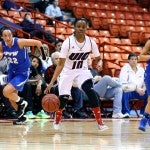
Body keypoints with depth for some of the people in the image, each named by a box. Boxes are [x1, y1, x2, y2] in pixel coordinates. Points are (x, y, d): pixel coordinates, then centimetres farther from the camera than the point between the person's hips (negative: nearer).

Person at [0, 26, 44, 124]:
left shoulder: (20, 42, -26)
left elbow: (37, 43, -18)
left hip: (23, 73, -7)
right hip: (12, 71, 7)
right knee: (12, 97, 15)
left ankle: (21, 103, 6)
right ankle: (21, 116, 34)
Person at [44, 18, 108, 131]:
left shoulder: (91, 42, -13)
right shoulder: (68, 42, -21)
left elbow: (98, 59, 6)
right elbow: (61, 64, -21)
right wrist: (52, 82, -27)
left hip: (83, 71, 1)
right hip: (68, 71, -1)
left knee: (91, 91, -24)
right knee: (63, 97, -5)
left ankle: (100, 122, -18)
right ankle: (57, 120, 27)